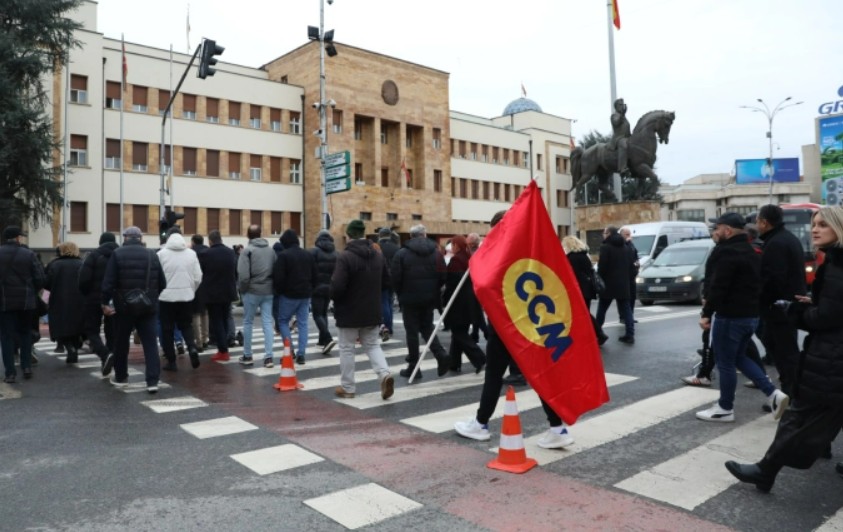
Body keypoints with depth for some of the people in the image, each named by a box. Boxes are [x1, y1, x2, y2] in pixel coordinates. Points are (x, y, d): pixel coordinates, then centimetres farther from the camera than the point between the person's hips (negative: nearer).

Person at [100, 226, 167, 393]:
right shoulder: (152, 255, 4)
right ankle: (152, 381, -5)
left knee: (121, 342, 15)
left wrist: (105, 302, -1)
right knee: (150, 343, 2)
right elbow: (162, 283, 6)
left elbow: (109, 281, -10)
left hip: (124, 305, -1)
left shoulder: (118, 254, -4)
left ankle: (121, 377, 29)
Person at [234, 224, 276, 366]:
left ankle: (247, 356, 17)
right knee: (267, 322, 4)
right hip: (268, 291, 3)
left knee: (248, 322, 10)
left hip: (252, 291, -3)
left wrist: (242, 289, 0)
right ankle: (268, 357, 0)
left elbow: (243, 274, -13)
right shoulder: (271, 250, 7)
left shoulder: (247, 250, -7)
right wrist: (272, 287, 10)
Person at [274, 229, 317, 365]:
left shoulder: (284, 255, -12)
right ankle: (301, 353, 5)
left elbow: (278, 277, -15)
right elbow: (314, 276, 13)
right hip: (305, 295, 5)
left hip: (289, 294, -5)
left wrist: (279, 291, 1)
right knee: (303, 323, 7)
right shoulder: (308, 255, 9)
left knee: (283, 321, 10)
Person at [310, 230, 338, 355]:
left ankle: (328, 339, -20)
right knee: (324, 313, 18)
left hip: (317, 287, -5)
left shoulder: (314, 251, -9)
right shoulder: (335, 252, 5)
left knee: (317, 314, -3)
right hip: (330, 287, 5)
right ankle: (323, 339, 21)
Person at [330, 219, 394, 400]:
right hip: (372, 311, 5)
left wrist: (334, 298, -2)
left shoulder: (345, 257, -18)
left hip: (350, 312, -5)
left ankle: (347, 387, 16)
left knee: (346, 349, 8)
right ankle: (385, 374, -6)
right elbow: (386, 279, 16)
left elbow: (337, 286, -22)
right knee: (372, 345, 16)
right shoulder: (378, 255, 5)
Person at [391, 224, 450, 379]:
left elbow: (395, 278, -9)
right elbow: (442, 277, 0)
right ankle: (441, 355, 0)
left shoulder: (402, 253, -8)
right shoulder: (436, 252, 2)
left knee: (412, 331, 5)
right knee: (427, 328, 18)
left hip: (410, 299, -4)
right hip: (429, 298, 4)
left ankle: (413, 367, 10)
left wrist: (401, 294, 9)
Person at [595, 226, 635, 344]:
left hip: (609, 284, -6)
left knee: (601, 310, 5)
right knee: (625, 309, 7)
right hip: (623, 284, 6)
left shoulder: (605, 247, -11)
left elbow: (602, 267, -15)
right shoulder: (625, 247, 14)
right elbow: (628, 265, 16)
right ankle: (630, 335, 2)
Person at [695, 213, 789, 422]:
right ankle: (773, 394, 15)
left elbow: (718, 287, -22)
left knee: (725, 363, 2)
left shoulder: (726, 252, -17)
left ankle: (725, 409, 13)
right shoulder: (750, 252, 15)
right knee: (739, 358, 22)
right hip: (751, 315, 10)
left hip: (730, 316, -10)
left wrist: (707, 313, -15)